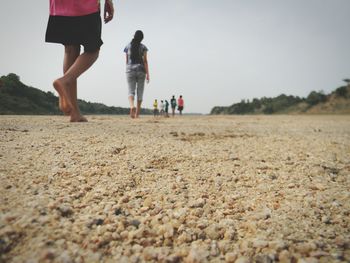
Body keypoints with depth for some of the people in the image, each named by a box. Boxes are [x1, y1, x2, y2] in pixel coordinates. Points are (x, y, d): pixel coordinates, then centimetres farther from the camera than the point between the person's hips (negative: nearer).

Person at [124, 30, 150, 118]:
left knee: (131, 91, 0)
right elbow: (145, 60, -5)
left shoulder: (128, 46, 7)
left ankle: (132, 106, -31)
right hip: (141, 70, -1)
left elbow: (127, 60, 10)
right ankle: (137, 113, 7)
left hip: (130, 70, 1)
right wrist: (147, 73, -5)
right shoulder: (143, 47, 2)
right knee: (140, 92, 6)